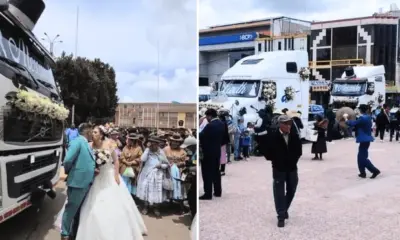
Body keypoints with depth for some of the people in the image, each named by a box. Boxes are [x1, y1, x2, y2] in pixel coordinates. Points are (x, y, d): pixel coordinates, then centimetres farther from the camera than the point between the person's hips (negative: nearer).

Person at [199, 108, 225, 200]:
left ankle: (208, 194, 2)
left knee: (207, 173, -1)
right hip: (217, 151, 8)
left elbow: (201, 136, -17)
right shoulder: (221, 124, 4)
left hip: (208, 152, -8)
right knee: (216, 172, 16)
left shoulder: (210, 126, -22)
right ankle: (218, 191, 22)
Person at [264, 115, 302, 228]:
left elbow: (299, 151, 5)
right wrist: (277, 161, -6)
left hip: (292, 168, 4)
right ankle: (281, 216, 6)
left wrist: (293, 160, -3)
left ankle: (285, 209, 38)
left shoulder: (294, 135, -3)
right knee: (279, 192, -1)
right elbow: (268, 153, -10)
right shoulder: (273, 136, -14)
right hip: (278, 169, -4)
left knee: (291, 190, 16)